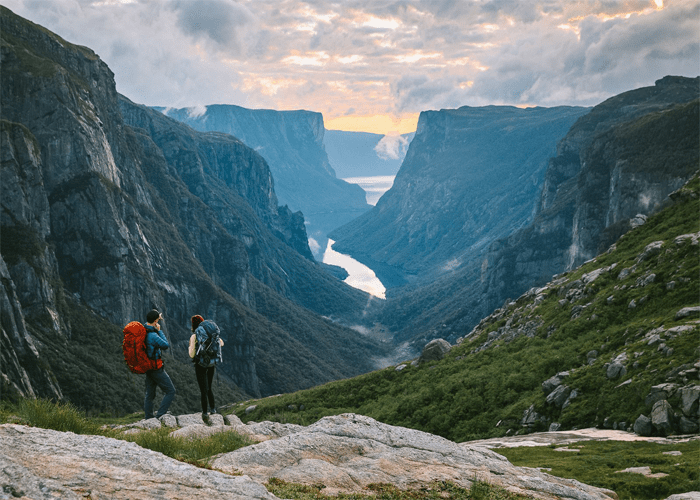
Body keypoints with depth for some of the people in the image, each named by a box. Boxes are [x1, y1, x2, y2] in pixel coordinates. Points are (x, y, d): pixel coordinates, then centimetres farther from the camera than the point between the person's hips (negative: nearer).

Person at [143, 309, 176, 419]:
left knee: (149, 395, 15)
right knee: (170, 391, -1)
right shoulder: (153, 336, -25)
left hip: (148, 368, 9)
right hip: (156, 368, -9)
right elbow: (166, 345, -14)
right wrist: (159, 331, -10)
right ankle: (160, 415, -7)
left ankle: (149, 419, 19)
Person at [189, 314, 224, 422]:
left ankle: (205, 414, 8)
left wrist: (190, 347, 5)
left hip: (201, 364, -5)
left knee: (203, 390, 3)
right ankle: (213, 408, 22)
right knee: (209, 388, 22)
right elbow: (221, 343, 14)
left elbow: (192, 355, -14)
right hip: (212, 364, 5)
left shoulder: (194, 336, -13)